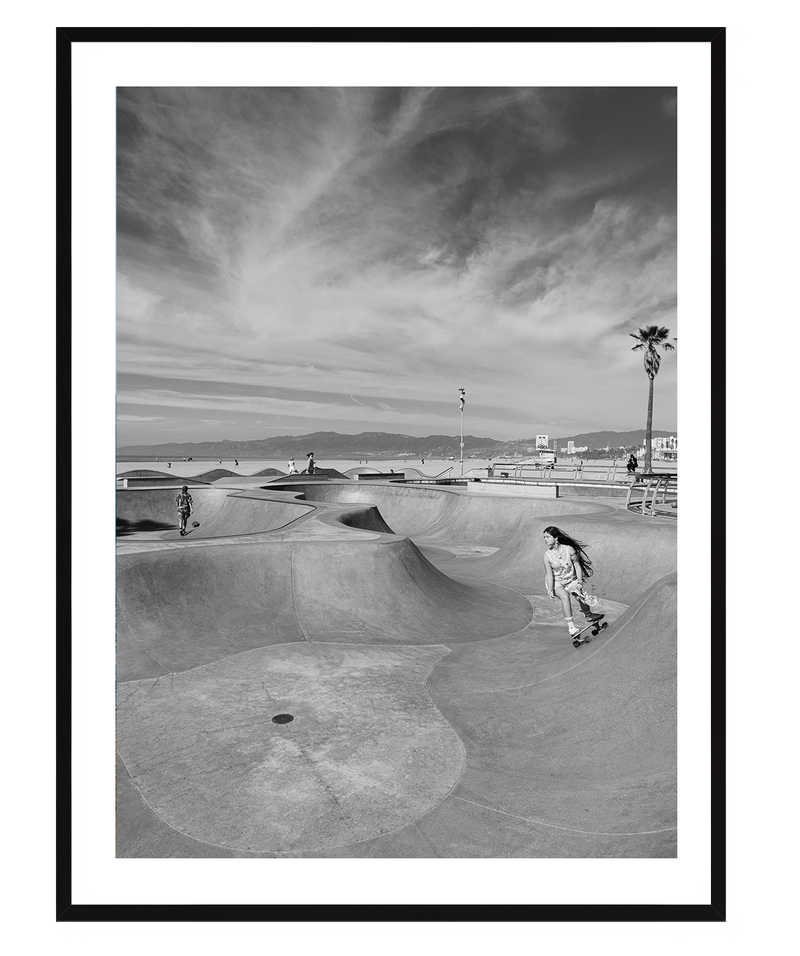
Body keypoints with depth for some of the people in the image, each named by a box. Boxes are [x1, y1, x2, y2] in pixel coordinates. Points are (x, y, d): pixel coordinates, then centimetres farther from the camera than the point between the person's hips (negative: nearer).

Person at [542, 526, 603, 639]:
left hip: (571, 580, 2)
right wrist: (550, 590, -22)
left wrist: (579, 582, -17)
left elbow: (577, 566, -8)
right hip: (556, 582, -1)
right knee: (565, 596, -28)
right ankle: (571, 626, -26)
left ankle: (588, 615, 17)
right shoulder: (546, 556, -13)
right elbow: (549, 574, -13)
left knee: (580, 595, -17)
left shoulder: (569, 549, -14)